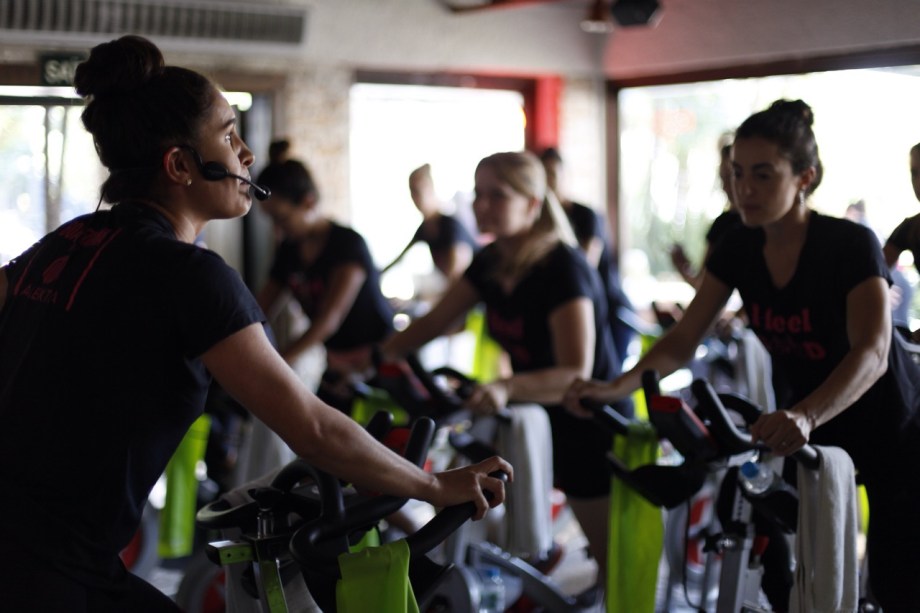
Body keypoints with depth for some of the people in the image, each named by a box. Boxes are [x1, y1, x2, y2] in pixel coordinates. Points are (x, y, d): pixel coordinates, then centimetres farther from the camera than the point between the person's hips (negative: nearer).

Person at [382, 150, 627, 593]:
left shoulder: (562, 267, -25)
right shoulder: (491, 263, -1)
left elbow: (575, 373, -34)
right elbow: (431, 323, 6)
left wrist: (506, 388, -50)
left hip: (591, 424, -8)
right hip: (535, 418, 8)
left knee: (614, 559, 0)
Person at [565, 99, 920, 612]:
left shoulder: (851, 245, -25)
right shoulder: (738, 250, -8)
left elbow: (872, 353, -38)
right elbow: (684, 341, -10)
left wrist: (804, 416, -56)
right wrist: (617, 387, -29)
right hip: (813, 426, 5)